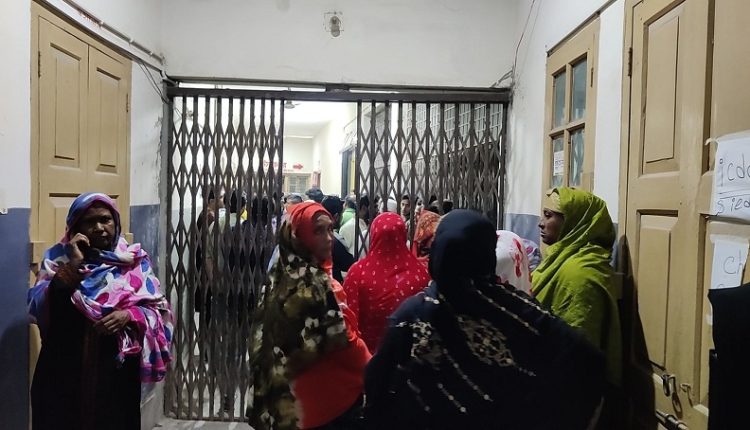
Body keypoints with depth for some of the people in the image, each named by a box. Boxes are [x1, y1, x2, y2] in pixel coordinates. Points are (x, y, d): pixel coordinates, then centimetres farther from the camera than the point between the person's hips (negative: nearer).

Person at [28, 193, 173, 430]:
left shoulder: (134, 261, 0)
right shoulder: (58, 258, 2)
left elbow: (160, 310, -1)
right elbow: (38, 309, -11)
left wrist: (129, 316, -19)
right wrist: (73, 265, -17)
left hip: (116, 370, 0)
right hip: (64, 370, 0)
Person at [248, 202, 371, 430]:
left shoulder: (283, 275, 3)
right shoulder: (314, 283, -25)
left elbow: (269, 338, 11)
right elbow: (340, 341, -24)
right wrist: (373, 370, -9)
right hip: (325, 394, -9)